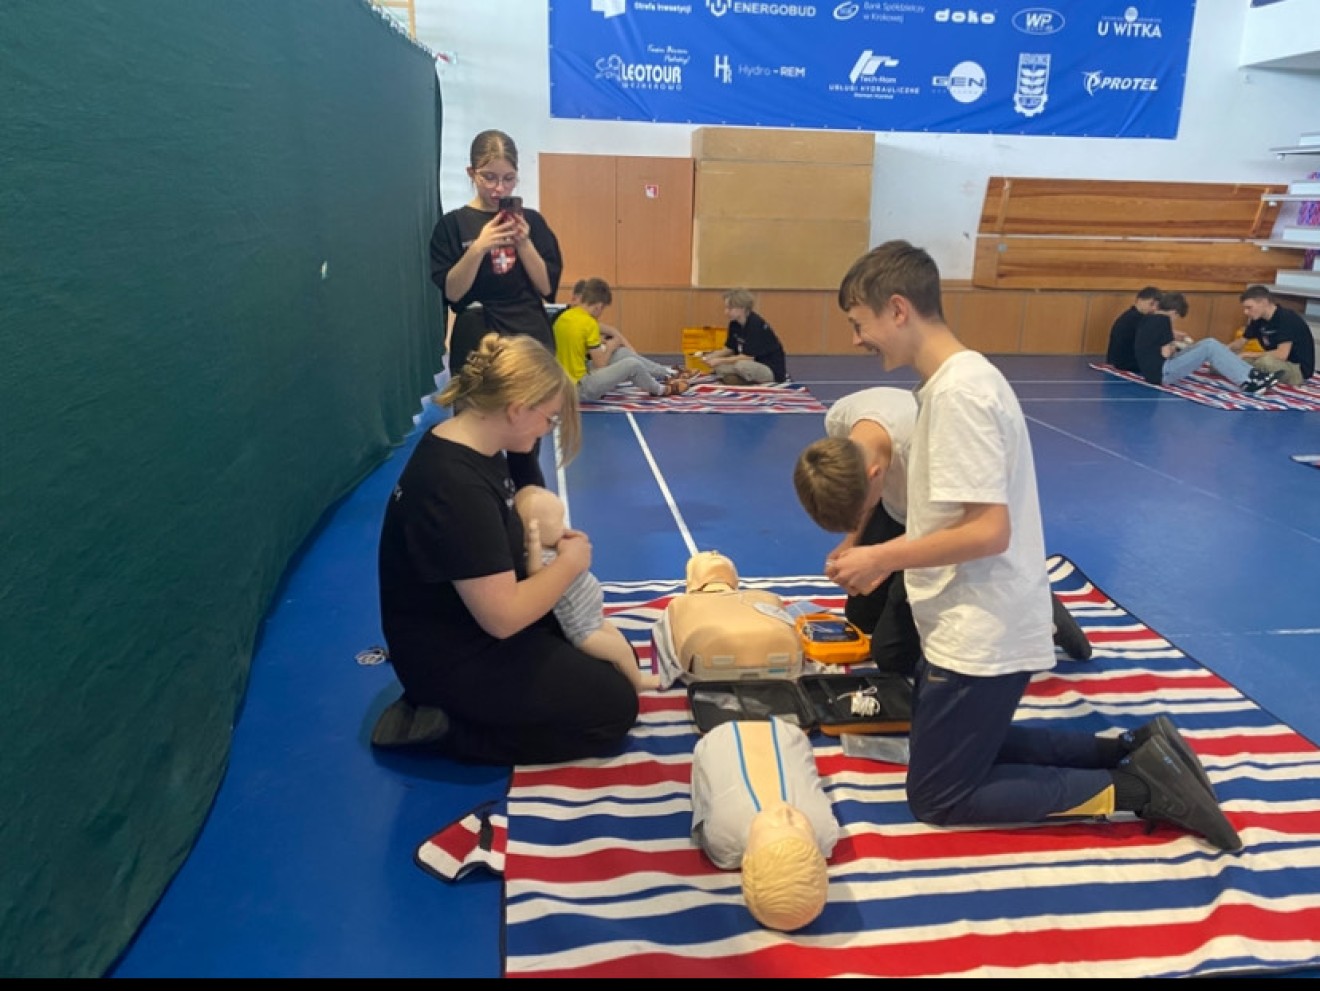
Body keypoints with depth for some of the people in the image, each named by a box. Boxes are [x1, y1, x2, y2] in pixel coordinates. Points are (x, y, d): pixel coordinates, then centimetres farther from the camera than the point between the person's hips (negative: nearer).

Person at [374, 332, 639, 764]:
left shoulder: (468, 444, -1)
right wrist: (570, 562, -15)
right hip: (454, 658, -10)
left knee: (614, 654, 18)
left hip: (470, 627, 10)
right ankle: (445, 727, -1)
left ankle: (447, 711, 11)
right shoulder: (455, 486, -32)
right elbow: (504, 617, -30)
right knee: (614, 707, -1)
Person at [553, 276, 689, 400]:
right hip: (580, 388, -9)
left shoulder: (562, 318, 7)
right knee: (632, 364, -7)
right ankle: (661, 390, 20)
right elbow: (601, 365, -13)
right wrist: (610, 347, 6)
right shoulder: (590, 323, -17)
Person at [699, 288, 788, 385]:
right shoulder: (734, 323, 2)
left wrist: (720, 361, -23)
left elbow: (748, 357, -25)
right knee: (718, 368, -8)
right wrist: (710, 357, -8)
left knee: (742, 366, -37)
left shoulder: (755, 324, -23)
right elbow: (729, 348, 10)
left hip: (772, 370, -8)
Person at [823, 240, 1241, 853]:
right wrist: (886, 556, 9)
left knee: (937, 797, 5)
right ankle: (1133, 751, 21)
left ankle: (1134, 788, 6)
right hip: (968, 626, 10)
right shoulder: (956, 380, 7)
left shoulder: (957, 391, -22)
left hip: (979, 636, -10)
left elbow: (988, 531, -25)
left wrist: (882, 558, -15)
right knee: (967, 746, 26)